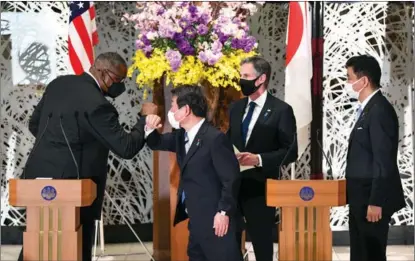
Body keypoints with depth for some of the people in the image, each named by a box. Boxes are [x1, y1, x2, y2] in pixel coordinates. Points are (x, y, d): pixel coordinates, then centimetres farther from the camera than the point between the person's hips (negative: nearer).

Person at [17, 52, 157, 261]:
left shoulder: (58, 83, 6)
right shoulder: (96, 103, -19)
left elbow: (34, 124, 18)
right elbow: (126, 148, -18)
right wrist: (146, 119, -4)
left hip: (39, 177, 8)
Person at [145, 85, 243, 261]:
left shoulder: (215, 138, -17)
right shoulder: (181, 135, 10)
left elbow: (231, 178, -18)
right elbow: (157, 144, 22)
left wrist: (224, 212, -20)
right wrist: (150, 128, -1)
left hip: (216, 220, -10)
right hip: (196, 220, 10)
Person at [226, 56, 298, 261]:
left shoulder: (281, 110, -7)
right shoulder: (236, 108, 13)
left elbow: (290, 151, -10)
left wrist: (259, 159, -21)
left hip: (260, 188, -5)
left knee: (262, 243, 4)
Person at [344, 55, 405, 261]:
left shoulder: (380, 110, -17)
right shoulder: (367, 109, 15)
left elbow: (384, 162, -21)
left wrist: (375, 203, -22)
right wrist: (363, 201, 18)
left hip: (372, 200, -10)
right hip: (361, 200, 10)